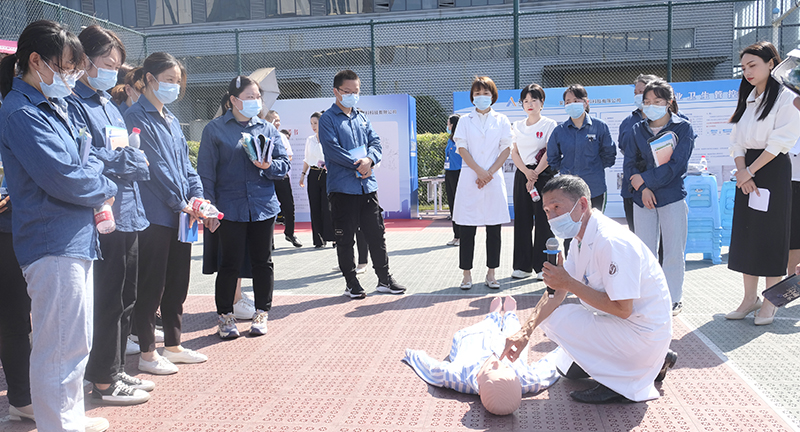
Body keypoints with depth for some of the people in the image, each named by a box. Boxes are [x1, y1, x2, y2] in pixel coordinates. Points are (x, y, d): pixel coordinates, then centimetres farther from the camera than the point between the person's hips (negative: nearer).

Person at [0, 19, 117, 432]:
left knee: (75, 342, 19)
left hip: (75, 239, 10)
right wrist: (105, 189, -4)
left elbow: (86, 158, 19)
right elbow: (63, 178, -22)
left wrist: (93, 177, -3)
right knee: (60, 348, -2)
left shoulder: (52, 106, 15)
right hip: (52, 244, -10)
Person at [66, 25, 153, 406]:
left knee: (125, 299, 15)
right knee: (108, 300, 0)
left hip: (129, 214, 9)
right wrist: (128, 156, -9)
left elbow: (137, 161, 18)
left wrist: (134, 159, -2)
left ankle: (115, 371, 29)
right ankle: (103, 381, 14)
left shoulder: (108, 105, 19)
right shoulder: (73, 104, -9)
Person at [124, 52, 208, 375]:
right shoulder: (137, 117, -8)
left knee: (178, 282, 14)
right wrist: (180, 203, -14)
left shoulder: (171, 120, 18)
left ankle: (174, 345, 26)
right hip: (154, 213, -8)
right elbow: (155, 166, -14)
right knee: (152, 285, 0)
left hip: (181, 214, 8)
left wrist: (197, 196, -2)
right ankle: (147, 353, 12)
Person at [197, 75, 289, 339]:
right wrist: (209, 207, -7)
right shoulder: (215, 129, 2)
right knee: (230, 264, 1)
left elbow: (284, 164, 10)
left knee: (263, 262, 8)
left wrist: (269, 165, -13)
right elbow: (206, 171, 0)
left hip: (264, 207, 3)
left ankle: (261, 313, 22)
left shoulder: (267, 129, 11)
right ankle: (225, 316, 16)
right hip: (230, 208, -3)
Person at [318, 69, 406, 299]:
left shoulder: (362, 118, 16)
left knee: (376, 233, 10)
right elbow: (333, 150, -13)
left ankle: (384, 279, 21)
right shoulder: (327, 119, -2)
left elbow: (375, 142, 9)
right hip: (342, 187, -5)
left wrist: (369, 159, -12)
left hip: (367, 185, 5)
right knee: (345, 238, 3)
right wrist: (358, 165, -15)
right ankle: (351, 283, 14)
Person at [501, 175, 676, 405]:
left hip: (641, 332, -10)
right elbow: (556, 292, 2)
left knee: (554, 317, -17)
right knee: (568, 369, 23)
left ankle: (619, 382, -7)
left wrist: (569, 283, -23)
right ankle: (653, 363, 21)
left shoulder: (611, 242, -28)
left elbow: (622, 309, -29)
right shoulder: (582, 239, 3)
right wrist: (525, 331, -11)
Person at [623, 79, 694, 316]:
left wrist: (645, 179, -13)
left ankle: (673, 297, 14)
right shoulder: (637, 130, 9)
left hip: (672, 196, -3)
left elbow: (677, 164, -9)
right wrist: (644, 189, -11)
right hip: (643, 198, 3)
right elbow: (630, 163, 4)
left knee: (674, 250, 2)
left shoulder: (683, 128, 0)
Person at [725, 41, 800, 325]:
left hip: (773, 169, -6)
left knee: (771, 235, -3)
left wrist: (751, 171, -15)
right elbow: (737, 141, 10)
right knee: (746, 232, 5)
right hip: (747, 172, 6)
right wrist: (741, 171, -6)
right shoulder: (748, 100, 15)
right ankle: (750, 298, 13)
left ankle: (771, 302, 5)